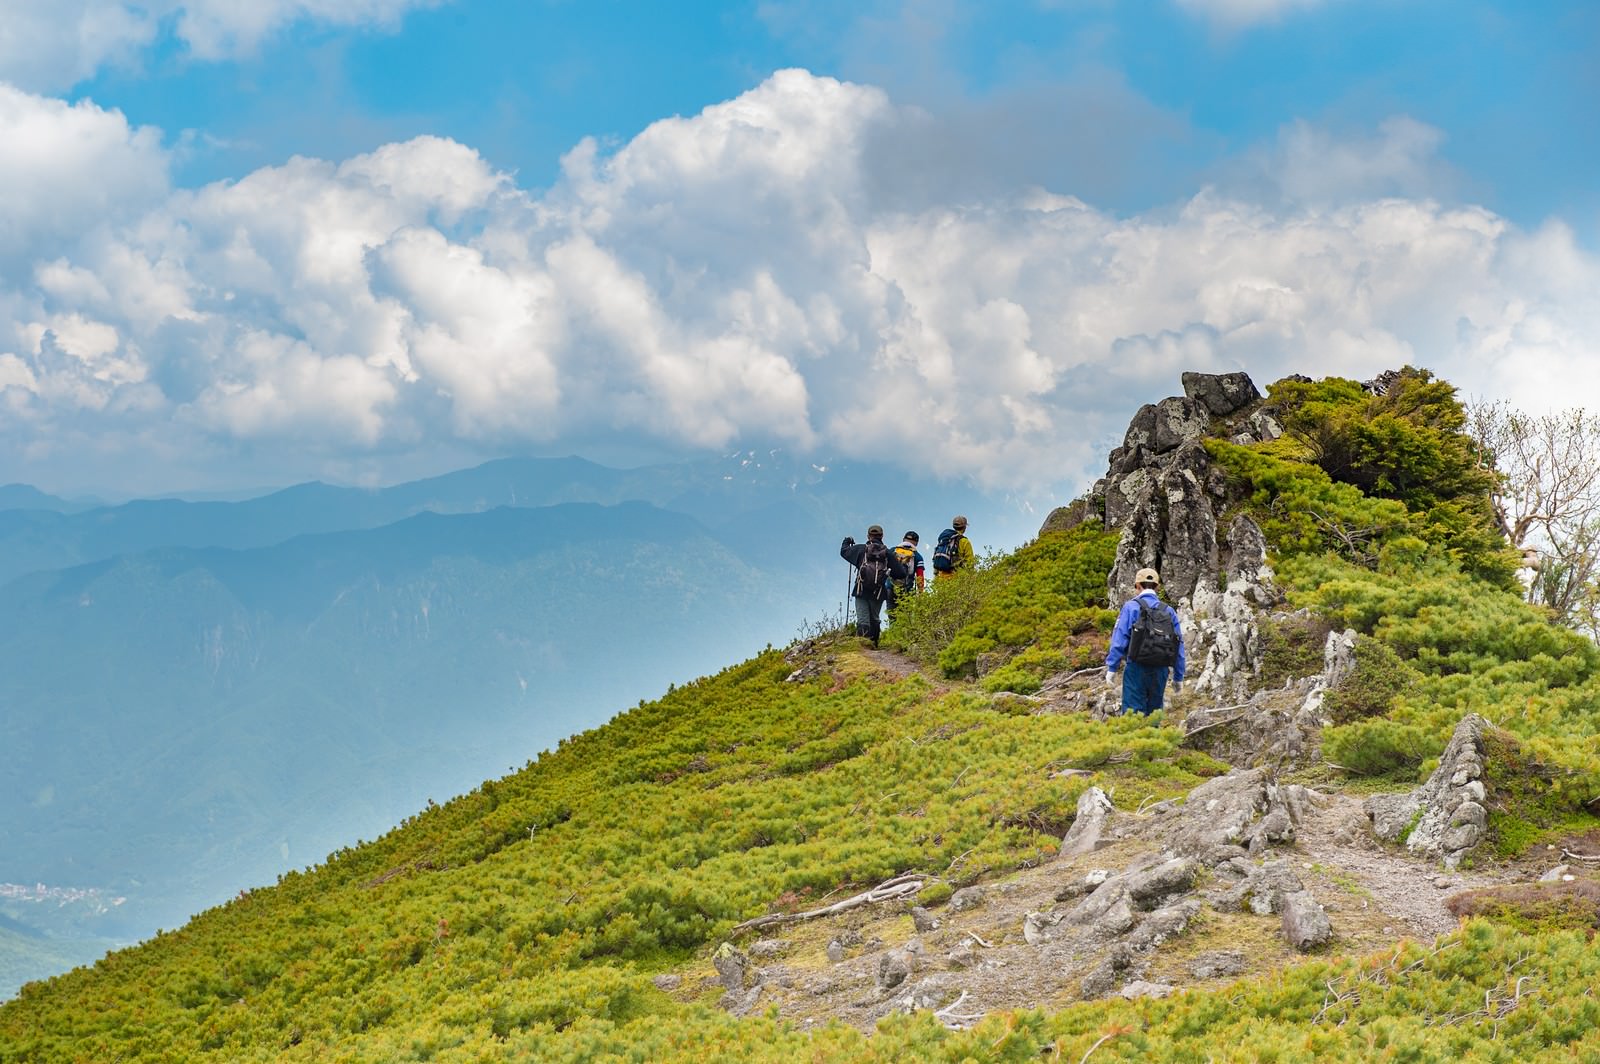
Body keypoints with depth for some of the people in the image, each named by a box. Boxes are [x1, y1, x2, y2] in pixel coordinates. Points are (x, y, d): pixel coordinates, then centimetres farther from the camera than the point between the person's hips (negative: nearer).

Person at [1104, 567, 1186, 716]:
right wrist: (1178, 677, 18)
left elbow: (1119, 639, -7)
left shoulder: (1131, 607, -1)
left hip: (1137, 667, -4)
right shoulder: (1169, 611, 11)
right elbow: (1179, 646, 12)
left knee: (1132, 713, -5)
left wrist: (1111, 667, -3)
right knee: (1154, 713, 12)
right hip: (1160, 671, 4)